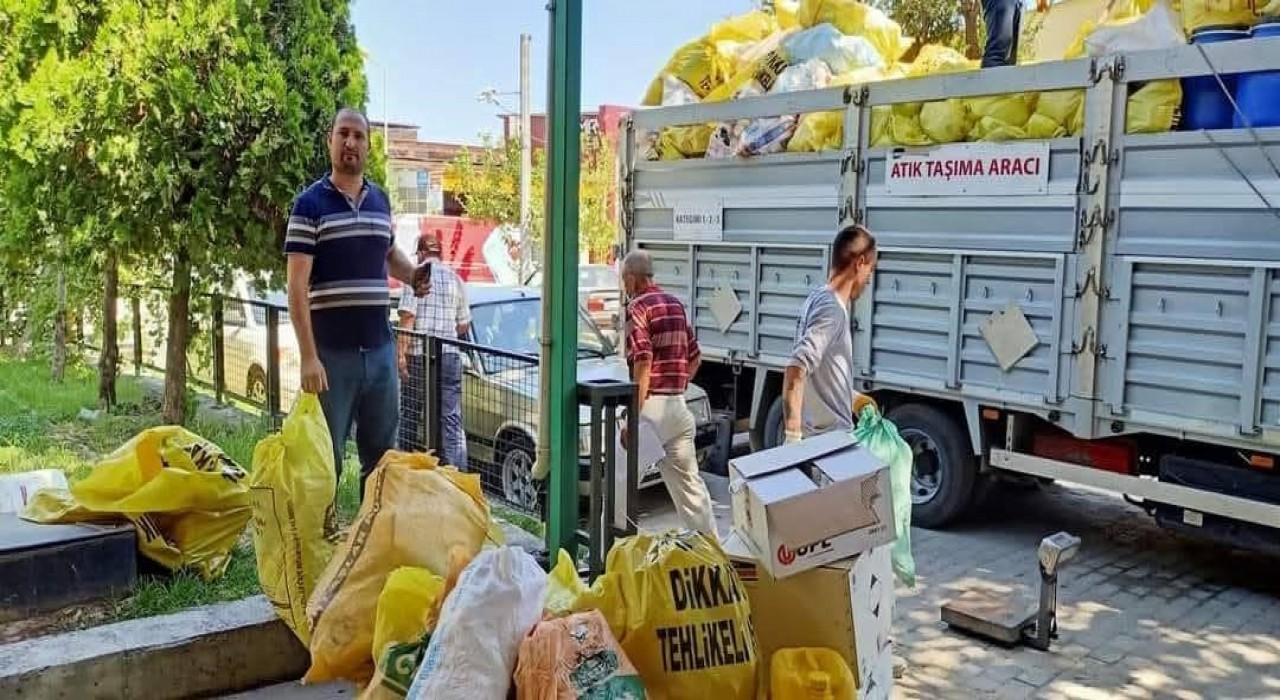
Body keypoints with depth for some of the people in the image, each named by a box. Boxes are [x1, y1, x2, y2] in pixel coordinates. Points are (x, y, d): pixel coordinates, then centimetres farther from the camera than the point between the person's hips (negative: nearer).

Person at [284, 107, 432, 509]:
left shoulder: (381, 201, 11)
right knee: (325, 457, 6)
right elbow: (297, 288, -11)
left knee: (382, 455, 14)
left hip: (381, 350, 5)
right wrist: (308, 356, -18)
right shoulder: (310, 204, -6)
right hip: (332, 353, -5)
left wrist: (413, 276, 6)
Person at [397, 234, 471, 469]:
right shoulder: (456, 279, 9)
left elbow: (407, 317, -12)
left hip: (419, 354, -2)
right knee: (451, 418, -1)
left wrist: (401, 353, -12)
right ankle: (457, 470, -8)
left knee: (410, 413, 13)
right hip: (450, 355, 2)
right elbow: (464, 326, 12)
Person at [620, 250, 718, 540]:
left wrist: (633, 418, -20)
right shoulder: (676, 304, 14)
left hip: (650, 406, -7)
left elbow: (643, 363, -20)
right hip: (678, 406, 7)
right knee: (688, 481, 12)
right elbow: (695, 357, 21)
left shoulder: (638, 307, -9)